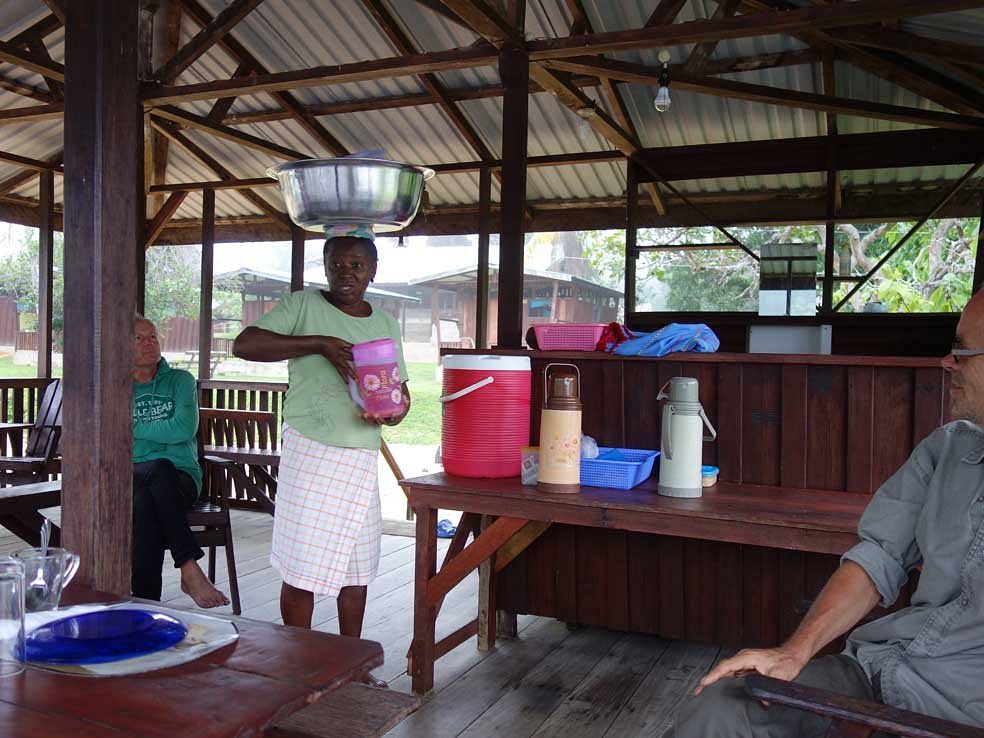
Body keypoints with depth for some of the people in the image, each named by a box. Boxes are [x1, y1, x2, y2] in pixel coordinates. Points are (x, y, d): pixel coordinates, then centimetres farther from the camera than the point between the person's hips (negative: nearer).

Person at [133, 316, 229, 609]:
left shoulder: (180, 381, 13)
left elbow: (185, 429, -5)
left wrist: (134, 429, 1)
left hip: (180, 478, 0)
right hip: (129, 481, 0)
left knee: (144, 504, -36)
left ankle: (144, 606, -34)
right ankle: (190, 567, -37)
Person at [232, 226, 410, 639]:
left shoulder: (385, 324, 12)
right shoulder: (304, 305, -3)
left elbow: (401, 388, 17)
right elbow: (243, 345, -14)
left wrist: (395, 410, -7)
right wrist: (319, 343, -21)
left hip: (363, 458, 5)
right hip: (311, 454, -5)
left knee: (357, 566, 13)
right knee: (302, 567, 0)